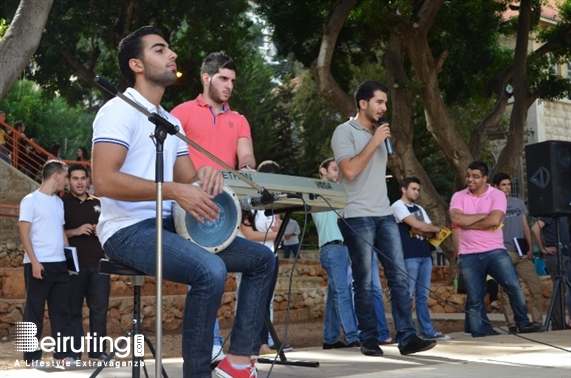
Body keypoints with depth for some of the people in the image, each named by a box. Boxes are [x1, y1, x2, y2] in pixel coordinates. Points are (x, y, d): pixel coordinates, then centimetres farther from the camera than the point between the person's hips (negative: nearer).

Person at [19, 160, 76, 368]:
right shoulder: (31, 200, -5)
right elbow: (24, 233, -10)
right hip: (38, 264, -7)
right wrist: (34, 261, -18)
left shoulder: (59, 202, 15)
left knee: (61, 311, 7)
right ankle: (32, 357, 6)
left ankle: (62, 355, 12)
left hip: (60, 264, 7)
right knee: (34, 311, 0)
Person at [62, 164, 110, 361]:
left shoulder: (98, 203, 14)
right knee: (74, 308, 1)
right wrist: (75, 231, -18)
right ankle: (73, 352, 7)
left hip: (99, 263, 4)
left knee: (99, 307, 3)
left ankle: (98, 349, 11)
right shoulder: (62, 203, 1)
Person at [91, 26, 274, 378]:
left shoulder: (171, 121, 19)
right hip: (128, 230, -9)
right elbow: (105, 181, -22)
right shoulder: (120, 111, -8)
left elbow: (190, 184, 17)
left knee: (262, 258, 3)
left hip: (168, 225, 9)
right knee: (211, 270, -33)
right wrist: (174, 190, -25)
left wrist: (206, 175, -7)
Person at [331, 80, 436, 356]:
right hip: (358, 217, -7)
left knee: (399, 276, -1)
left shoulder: (378, 133, 19)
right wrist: (375, 142, -12)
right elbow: (349, 170, -17)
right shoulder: (345, 132, -4)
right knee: (364, 283, -2)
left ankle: (406, 338, -2)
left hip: (384, 214, 7)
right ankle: (369, 340, 6)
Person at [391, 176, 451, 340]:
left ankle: (428, 331, 7)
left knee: (423, 295, 7)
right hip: (409, 256, -7)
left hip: (425, 255, 7)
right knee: (407, 295, -6)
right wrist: (436, 228, 2)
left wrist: (422, 230, -8)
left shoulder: (420, 209, 21)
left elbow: (431, 232, 13)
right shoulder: (398, 206, -3)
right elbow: (417, 225, -14)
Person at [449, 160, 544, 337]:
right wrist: (483, 215, -9)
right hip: (469, 256, 1)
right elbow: (456, 219, -14)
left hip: (495, 251, -1)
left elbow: (494, 220, -18)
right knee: (474, 300, 3)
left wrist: (468, 224, -10)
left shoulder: (497, 195, -2)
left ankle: (523, 324, 5)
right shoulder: (458, 197, 5)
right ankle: (478, 337, 10)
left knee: (514, 286, -13)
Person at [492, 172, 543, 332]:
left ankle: (538, 321, 5)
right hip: (504, 253, -4)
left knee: (536, 287, -1)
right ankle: (512, 324, 2)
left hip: (522, 252, 4)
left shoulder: (519, 203, 14)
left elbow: (525, 227, 13)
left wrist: (530, 248, 3)